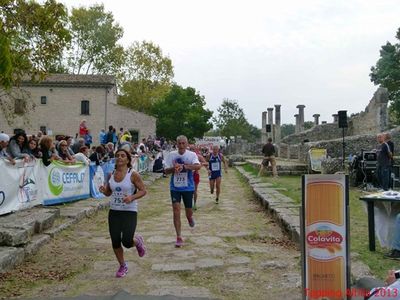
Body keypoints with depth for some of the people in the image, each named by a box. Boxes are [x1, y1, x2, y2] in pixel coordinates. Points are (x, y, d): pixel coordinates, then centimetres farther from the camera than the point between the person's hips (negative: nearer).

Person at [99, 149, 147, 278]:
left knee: (127, 241, -14)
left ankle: (138, 241, 24)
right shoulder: (111, 175, 5)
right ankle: (122, 266, 26)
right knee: (115, 241, 3)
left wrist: (132, 197, -23)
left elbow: (143, 190, -6)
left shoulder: (133, 174, -9)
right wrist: (104, 190, -7)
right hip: (114, 211, 4)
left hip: (130, 212, -4)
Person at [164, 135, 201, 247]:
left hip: (188, 187, -1)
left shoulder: (192, 155, -7)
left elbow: (198, 166, -25)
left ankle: (190, 217, 50)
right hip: (175, 187, 1)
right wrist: (174, 168, -20)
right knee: (176, 211, -7)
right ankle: (179, 237, 3)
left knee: (188, 211, 10)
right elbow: (166, 171, 1)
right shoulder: (172, 155, -1)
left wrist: (183, 166, -36)